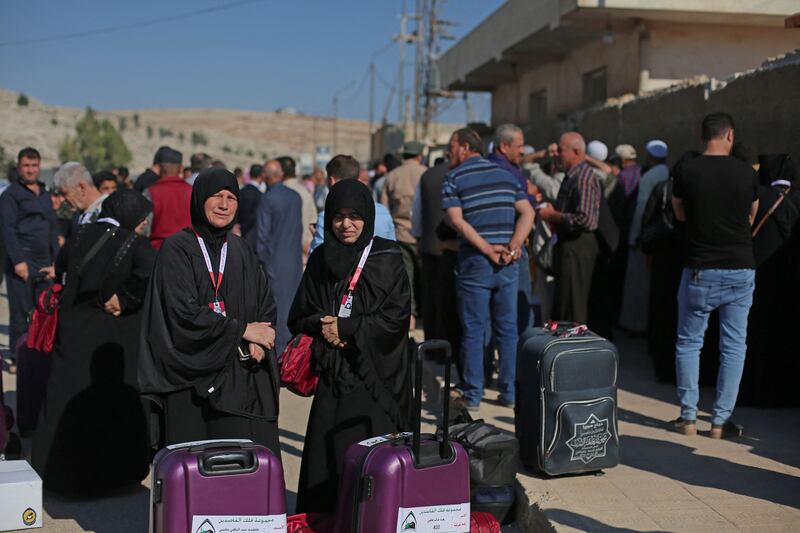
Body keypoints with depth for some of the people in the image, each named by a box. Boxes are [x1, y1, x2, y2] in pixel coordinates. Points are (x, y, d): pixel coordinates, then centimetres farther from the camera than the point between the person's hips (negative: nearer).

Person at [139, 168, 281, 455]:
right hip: (195, 377, -4)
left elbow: (266, 304, 14)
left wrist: (258, 342, -6)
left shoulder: (242, 250, 13)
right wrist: (242, 329, -10)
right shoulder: (177, 249, -3)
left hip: (243, 375, 4)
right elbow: (184, 312, -13)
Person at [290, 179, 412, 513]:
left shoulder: (387, 259, -1)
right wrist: (322, 326, -9)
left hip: (376, 375, -3)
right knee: (328, 458, 0)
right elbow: (298, 317, 12)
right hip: (332, 374, 3)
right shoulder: (320, 260, 9)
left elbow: (397, 317, -7)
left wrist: (345, 328, -10)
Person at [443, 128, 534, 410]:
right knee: (507, 329, 11)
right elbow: (527, 212, 3)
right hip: (508, 264, 4)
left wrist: (488, 249, -15)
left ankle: (473, 395, 6)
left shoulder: (454, 178, -1)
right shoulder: (507, 175, 12)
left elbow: (456, 220, -14)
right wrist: (513, 246, -7)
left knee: (473, 330, 3)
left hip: (474, 263, -4)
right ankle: (509, 392, 15)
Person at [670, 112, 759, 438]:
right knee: (734, 347, 8)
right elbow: (751, 218, 13)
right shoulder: (747, 174, -3)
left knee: (689, 343, 11)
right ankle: (721, 420, 10)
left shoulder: (687, 173, -6)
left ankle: (688, 417, 12)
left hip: (700, 271, -1)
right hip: (741, 270, 1)